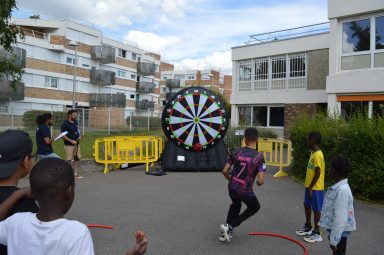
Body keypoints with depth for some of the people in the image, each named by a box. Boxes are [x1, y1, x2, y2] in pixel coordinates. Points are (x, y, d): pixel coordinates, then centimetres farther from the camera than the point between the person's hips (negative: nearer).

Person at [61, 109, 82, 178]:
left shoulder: (75, 122, 8)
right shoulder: (65, 124, -13)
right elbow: (63, 135, -15)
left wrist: (79, 136, 2)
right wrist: (71, 141, -22)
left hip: (76, 144, 7)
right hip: (69, 145, -7)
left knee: (77, 158, 10)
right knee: (69, 160, -1)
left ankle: (75, 173, 19)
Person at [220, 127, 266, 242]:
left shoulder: (237, 152, -4)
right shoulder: (259, 156, -13)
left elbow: (224, 171, -2)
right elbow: (261, 181, -17)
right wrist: (258, 182, 7)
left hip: (232, 188, 4)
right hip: (246, 191, -4)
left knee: (235, 205, 34)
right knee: (255, 207, 26)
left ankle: (225, 232, 35)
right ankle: (230, 226, 14)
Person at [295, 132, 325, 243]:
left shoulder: (318, 155, -21)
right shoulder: (313, 153, 9)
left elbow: (318, 173, -23)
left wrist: (311, 188, -19)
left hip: (316, 188, -10)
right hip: (310, 186, 10)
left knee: (316, 209, 1)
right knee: (307, 206, 20)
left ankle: (317, 233, 14)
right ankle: (308, 227, 35)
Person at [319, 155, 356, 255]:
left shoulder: (342, 190, -27)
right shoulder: (338, 187, 4)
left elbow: (340, 218, -27)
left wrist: (334, 240, -22)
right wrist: (332, 235, 21)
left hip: (339, 232, -9)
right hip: (336, 230, 9)